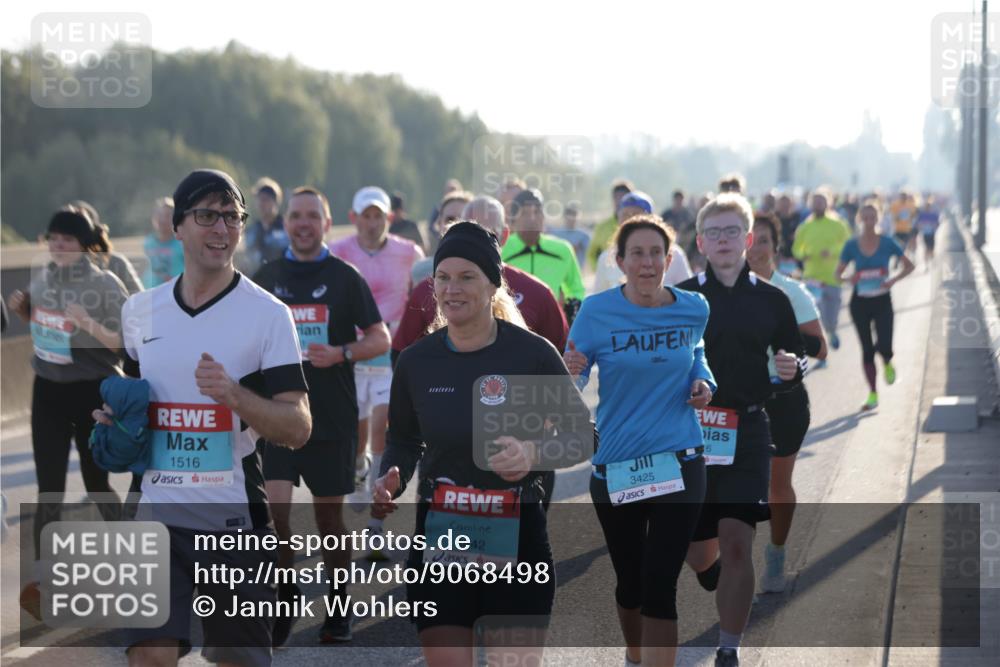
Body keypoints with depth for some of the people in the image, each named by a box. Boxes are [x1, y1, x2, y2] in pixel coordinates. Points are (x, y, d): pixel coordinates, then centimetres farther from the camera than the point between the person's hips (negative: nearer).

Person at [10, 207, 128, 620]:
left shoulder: (105, 284, -13)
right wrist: (22, 311, -2)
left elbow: (123, 343, -14)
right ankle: (42, 578, -5)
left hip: (95, 393, -4)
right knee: (49, 489, -2)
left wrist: (90, 325, -30)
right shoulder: (41, 280, 4)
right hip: (48, 390, 4)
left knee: (97, 482, 9)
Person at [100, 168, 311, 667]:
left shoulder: (267, 313, -5)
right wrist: (117, 421, 3)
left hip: (235, 517, -2)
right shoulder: (140, 310, 8)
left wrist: (233, 393, -26)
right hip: (156, 512, 2)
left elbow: (298, 428, -10)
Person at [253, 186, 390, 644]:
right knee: (273, 509, -10)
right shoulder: (267, 277, 6)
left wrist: (340, 354, -17)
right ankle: (286, 596, 10)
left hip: (333, 417, -1)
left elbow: (381, 339, 0)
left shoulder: (345, 278, 0)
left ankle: (339, 607, 22)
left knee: (329, 516, 6)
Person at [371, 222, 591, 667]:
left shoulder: (531, 353, -7)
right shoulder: (416, 361, 2)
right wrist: (391, 481, -6)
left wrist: (534, 452, -21)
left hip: (516, 539, -2)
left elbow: (582, 433, -1)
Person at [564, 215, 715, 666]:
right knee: (630, 580, 15)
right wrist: (569, 375, -31)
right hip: (614, 467, 0)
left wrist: (702, 381, -1)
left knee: (660, 586, -8)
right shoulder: (596, 312, -9)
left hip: (679, 464, 0)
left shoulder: (693, 309, -1)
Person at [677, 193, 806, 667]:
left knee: (736, 542, -12)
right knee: (698, 552, 7)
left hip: (747, 432, 0)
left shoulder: (771, 300, 5)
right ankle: (713, 576, 45)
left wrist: (792, 369, -8)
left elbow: (795, 358, 14)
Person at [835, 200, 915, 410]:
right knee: (867, 349, 4)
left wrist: (893, 280, -13)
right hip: (860, 301, 1)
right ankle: (873, 394, 14)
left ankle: (888, 364, 22)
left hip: (882, 301, -1)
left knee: (884, 345, -15)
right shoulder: (851, 246, -2)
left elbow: (909, 266, 3)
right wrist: (848, 279, -20)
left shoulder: (887, 243, -5)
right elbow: (838, 274, 3)